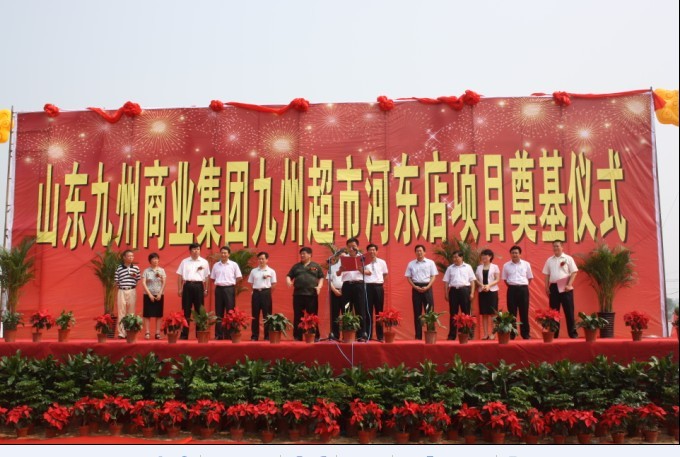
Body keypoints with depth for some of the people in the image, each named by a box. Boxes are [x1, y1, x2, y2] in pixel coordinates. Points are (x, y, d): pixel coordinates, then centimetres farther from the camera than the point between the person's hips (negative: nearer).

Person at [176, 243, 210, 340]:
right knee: (186, 310, 2)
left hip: (198, 286, 0)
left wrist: (206, 290, 3)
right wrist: (179, 289, 2)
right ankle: (184, 334, 6)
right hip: (187, 286, 0)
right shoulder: (185, 262, 7)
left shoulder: (204, 262, 7)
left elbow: (206, 277, 7)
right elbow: (180, 276, 7)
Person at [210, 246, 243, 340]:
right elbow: (212, 278, 18)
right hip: (219, 289, 3)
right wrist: (219, 282, 6)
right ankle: (219, 334, 10)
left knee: (230, 311, -3)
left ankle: (230, 334, 1)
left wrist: (230, 282, 1)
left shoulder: (233, 264, 0)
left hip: (229, 289, -3)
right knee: (219, 312, 6)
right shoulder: (216, 265, 10)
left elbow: (239, 277, 2)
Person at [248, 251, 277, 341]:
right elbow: (251, 283, 12)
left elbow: (274, 284, 3)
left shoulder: (271, 271, 2)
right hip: (256, 293, 2)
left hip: (266, 293, -2)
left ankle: (267, 336, 7)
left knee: (267, 315, 0)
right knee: (255, 315, 3)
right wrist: (256, 290, 1)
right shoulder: (253, 271, 9)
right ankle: (254, 336, 10)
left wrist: (266, 291, -2)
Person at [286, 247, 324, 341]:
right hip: (298, 294, 2)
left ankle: (315, 336, 5)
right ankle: (297, 337, 9)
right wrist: (288, 282, -8)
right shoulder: (296, 266, 15)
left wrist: (319, 286, -7)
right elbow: (289, 276, 14)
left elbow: (321, 278, 10)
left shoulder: (316, 266, 10)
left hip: (312, 294, -2)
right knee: (298, 317, 3)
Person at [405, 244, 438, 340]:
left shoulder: (430, 262, 2)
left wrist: (427, 287, -13)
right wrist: (415, 287, -8)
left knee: (429, 311, -3)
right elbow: (408, 277, 6)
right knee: (417, 312, 4)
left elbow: (433, 276, 0)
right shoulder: (411, 264, 6)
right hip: (416, 288, 1)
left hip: (427, 288, -1)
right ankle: (418, 335, 9)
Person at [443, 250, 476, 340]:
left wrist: (472, 293, -3)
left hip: (465, 290, -1)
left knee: (466, 313, 1)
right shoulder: (450, 268, 10)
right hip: (453, 290, 2)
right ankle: (452, 334, 8)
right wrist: (446, 293, 5)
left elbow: (472, 281, 5)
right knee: (453, 313, 4)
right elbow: (447, 282, 11)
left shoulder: (468, 267, 6)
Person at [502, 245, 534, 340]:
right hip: (512, 289, 0)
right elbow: (505, 279, 11)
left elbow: (530, 278, 11)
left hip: (523, 289, 0)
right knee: (512, 312, 3)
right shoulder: (506, 265, 4)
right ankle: (511, 334, 9)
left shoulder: (526, 264, 3)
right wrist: (511, 287, 5)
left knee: (524, 312, 3)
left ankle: (525, 333, 10)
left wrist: (524, 286, 5)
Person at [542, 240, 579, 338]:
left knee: (569, 310, -2)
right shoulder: (549, 260, 11)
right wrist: (547, 287, 6)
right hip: (553, 287, 4)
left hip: (565, 287, -4)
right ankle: (554, 333, 12)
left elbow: (574, 272, -5)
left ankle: (573, 332, 5)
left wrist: (569, 285, -13)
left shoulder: (568, 258, 0)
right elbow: (547, 275, 14)